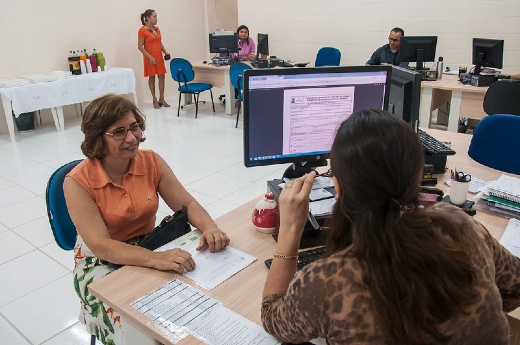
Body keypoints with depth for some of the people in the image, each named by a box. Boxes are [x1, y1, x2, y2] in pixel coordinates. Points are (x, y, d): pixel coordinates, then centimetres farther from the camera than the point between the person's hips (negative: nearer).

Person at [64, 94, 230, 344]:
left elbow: (187, 204, -5)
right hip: (101, 261, -3)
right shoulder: (78, 182, -16)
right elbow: (99, 245, -25)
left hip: (149, 246, 4)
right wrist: (154, 259, -41)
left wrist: (209, 227, -28)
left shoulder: (152, 162, -5)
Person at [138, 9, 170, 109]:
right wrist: (150, 57, -18)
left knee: (161, 76, 6)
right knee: (152, 78, 3)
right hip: (150, 58, -6)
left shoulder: (157, 28, 10)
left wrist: (165, 51, 3)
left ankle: (162, 99, 15)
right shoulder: (142, 30, -11)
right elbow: (140, 47, -12)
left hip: (159, 56, 6)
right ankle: (155, 100, 12)